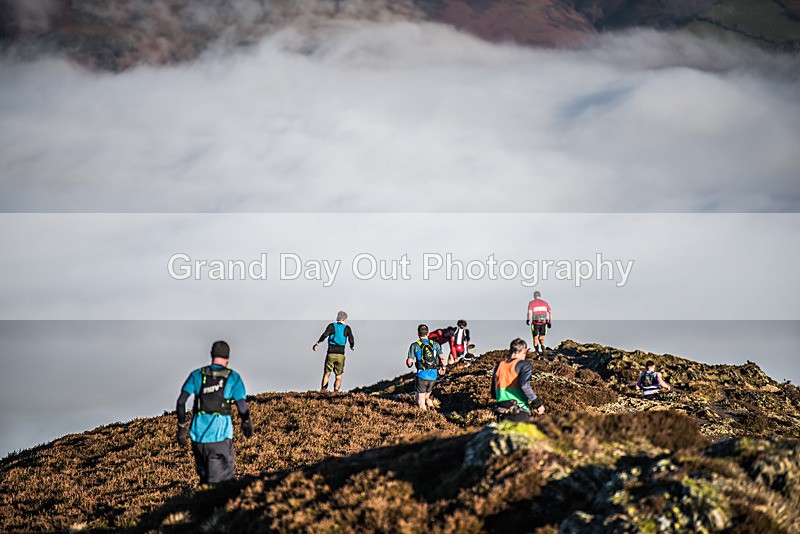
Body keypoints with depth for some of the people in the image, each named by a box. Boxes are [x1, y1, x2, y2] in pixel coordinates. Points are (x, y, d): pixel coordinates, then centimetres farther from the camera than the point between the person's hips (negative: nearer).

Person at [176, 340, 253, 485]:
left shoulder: (197, 375, 9)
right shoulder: (233, 377, 2)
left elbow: (181, 401, 0)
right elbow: (242, 408, -5)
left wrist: (181, 427, 6)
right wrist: (247, 424, 14)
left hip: (198, 434, 3)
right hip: (220, 434, -3)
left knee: (204, 477, 20)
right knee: (221, 481, -4)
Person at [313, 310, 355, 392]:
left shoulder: (331, 326, 6)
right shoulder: (347, 328, 7)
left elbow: (325, 335, -10)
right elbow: (351, 340, -1)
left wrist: (317, 344, -1)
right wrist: (352, 346, 21)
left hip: (331, 354, 0)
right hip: (340, 355, 0)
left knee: (326, 374, 10)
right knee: (338, 377, 8)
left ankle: (323, 389, -13)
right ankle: (335, 391, -14)